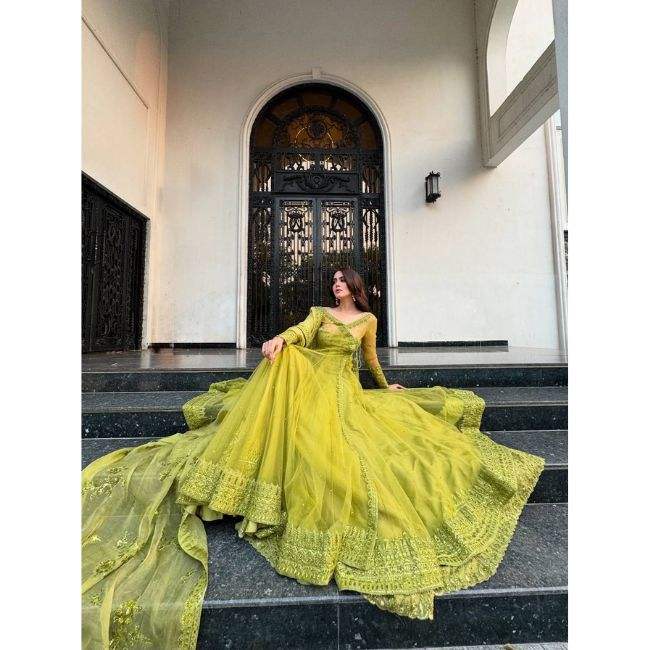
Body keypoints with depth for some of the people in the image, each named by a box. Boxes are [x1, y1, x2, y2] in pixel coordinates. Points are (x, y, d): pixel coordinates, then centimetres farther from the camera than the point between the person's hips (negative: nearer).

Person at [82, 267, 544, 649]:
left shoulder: (368, 319, 16)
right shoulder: (320, 312, 14)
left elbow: (371, 357, 27)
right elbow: (302, 331, -9)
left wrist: (386, 386, 36)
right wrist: (280, 338, -31)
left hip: (345, 391, 1)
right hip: (309, 381, -1)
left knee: (340, 448, -22)